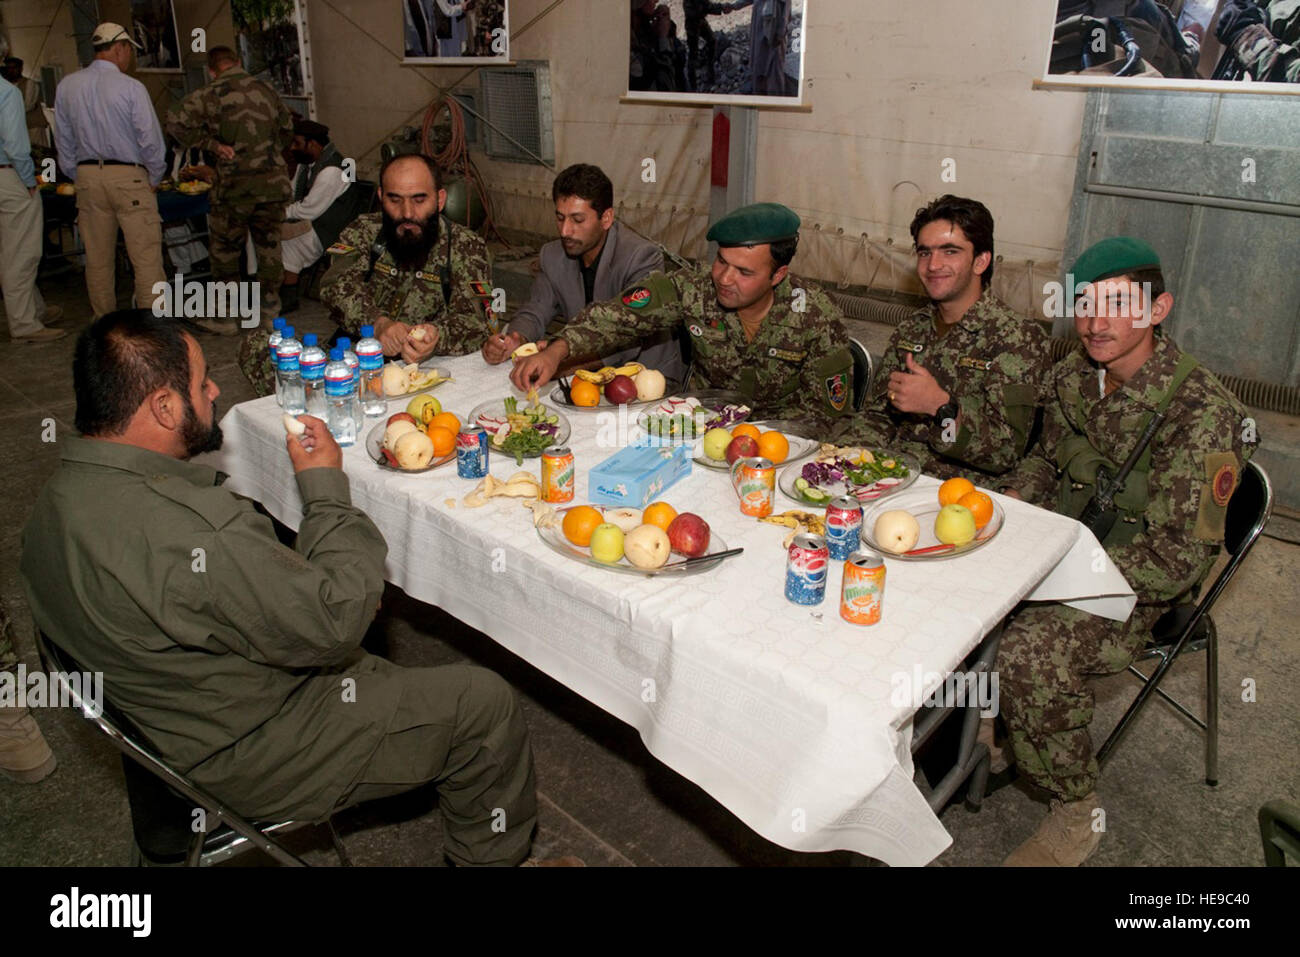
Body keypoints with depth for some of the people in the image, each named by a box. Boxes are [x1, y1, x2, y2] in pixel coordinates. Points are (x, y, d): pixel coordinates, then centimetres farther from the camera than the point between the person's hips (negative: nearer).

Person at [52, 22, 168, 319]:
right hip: (129, 176, -5)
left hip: (88, 176, 5)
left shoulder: (67, 86, 7)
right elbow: (151, 139, -9)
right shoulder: (131, 88, -9)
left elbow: (63, 140, 11)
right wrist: (155, 179, 4)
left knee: (97, 259, 11)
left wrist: (79, 178, 20)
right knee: (146, 257, -4)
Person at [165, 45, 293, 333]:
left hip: (236, 185, -4)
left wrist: (212, 143, -7)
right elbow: (287, 129, 21)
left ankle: (225, 316, 15)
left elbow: (176, 122, -14)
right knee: (269, 245, 15)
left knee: (225, 250, 9)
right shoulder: (266, 91, 8)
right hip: (275, 182, 4)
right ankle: (270, 307, 19)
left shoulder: (212, 94, -6)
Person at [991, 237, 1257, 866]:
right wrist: (1008, 503, -2)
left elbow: (1177, 560, -24)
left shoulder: (1202, 413, -23)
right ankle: (980, 724, 13)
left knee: (1030, 651, -32)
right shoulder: (1074, 374, 0)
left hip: (1136, 585, -7)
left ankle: (1076, 817, -7)